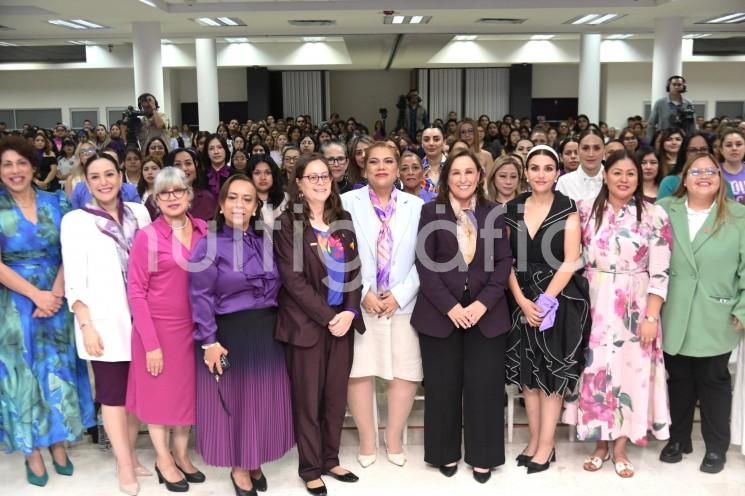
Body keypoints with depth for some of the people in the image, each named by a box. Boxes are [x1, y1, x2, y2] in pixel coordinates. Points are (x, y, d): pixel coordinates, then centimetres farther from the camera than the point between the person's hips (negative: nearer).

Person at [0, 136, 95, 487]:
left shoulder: (56, 203, 2)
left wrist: (55, 293, -15)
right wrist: (35, 294, -16)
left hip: (55, 299, 2)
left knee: (58, 370, 9)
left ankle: (58, 443, 25)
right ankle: (32, 452, 20)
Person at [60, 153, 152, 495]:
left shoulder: (139, 213, 5)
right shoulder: (75, 221, -4)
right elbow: (74, 281, -7)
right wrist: (86, 325, -12)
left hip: (141, 317, 3)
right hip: (105, 322, -3)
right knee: (113, 394, 5)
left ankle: (130, 454, 29)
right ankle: (125, 466, 18)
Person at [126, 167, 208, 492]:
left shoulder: (203, 230, 1)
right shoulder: (147, 236, -11)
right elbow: (135, 292, -11)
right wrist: (150, 343, -15)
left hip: (193, 325, 4)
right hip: (158, 327, -4)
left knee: (188, 391, 15)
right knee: (159, 393, 10)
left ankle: (181, 454, 34)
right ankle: (163, 459, 29)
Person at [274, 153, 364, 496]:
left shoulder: (343, 220, 10)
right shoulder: (288, 223, -6)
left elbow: (354, 269, 7)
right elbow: (293, 278, -12)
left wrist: (349, 311, -8)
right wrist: (327, 317, -16)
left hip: (343, 320, 5)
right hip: (307, 322, -5)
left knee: (336, 396, 11)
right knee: (308, 398, 4)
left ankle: (330, 460, 27)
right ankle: (310, 468, 19)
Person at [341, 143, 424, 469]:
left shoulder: (416, 206, 6)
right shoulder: (348, 202, 2)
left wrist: (399, 294, -8)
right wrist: (363, 293, -10)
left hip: (403, 303, 1)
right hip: (360, 302, -1)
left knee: (405, 372, 5)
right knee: (359, 371, 3)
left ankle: (394, 438, 25)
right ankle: (367, 440, 22)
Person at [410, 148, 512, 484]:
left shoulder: (493, 213, 7)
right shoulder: (431, 212, 1)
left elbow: (504, 262, 3)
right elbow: (424, 264, -4)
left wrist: (483, 303, -10)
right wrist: (450, 306, -13)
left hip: (486, 313, 1)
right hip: (440, 313, -1)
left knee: (484, 385, 4)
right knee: (442, 385, 6)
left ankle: (482, 456, 20)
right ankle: (446, 453, 23)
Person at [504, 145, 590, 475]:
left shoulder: (567, 209, -4)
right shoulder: (512, 209, 4)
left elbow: (570, 261, -10)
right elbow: (507, 260, 2)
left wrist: (544, 301, -15)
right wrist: (522, 301, -9)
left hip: (559, 299, -3)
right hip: (523, 301, 3)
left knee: (552, 374, 4)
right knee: (528, 372, 10)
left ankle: (546, 445, 15)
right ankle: (535, 439, 23)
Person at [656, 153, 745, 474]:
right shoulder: (664, 210, 2)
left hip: (715, 319, -1)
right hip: (674, 316, 1)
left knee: (714, 380, 11)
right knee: (679, 378, 13)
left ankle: (716, 447, 25)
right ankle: (678, 438, 29)